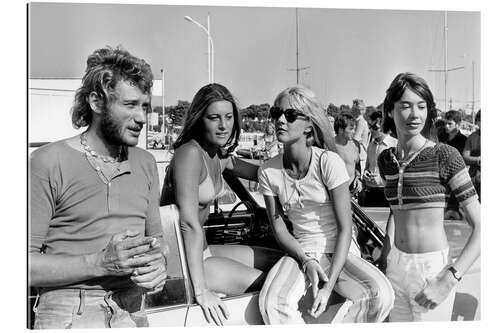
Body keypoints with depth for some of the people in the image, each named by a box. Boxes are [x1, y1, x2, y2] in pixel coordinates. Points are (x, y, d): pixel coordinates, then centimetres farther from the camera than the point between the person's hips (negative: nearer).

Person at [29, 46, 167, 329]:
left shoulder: (146, 163, 9)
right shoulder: (49, 163, -9)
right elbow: (28, 265, -12)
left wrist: (158, 264, -5)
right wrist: (100, 263, -21)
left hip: (133, 313, 4)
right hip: (69, 315, -4)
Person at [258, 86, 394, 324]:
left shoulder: (329, 162, -14)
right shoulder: (268, 171, -4)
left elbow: (345, 228, -13)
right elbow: (279, 229, 1)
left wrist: (328, 286, -20)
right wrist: (306, 261, -17)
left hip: (340, 252, -1)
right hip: (301, 253, 1)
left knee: (380, 295, -29)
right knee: (272, 303, -30)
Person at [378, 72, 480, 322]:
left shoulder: (444, 156, -12)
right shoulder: (386, 160, 4)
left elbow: (481, 226, -14)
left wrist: (450, 279, -22)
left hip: (431, 270, -5)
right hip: (396, 268, 5)